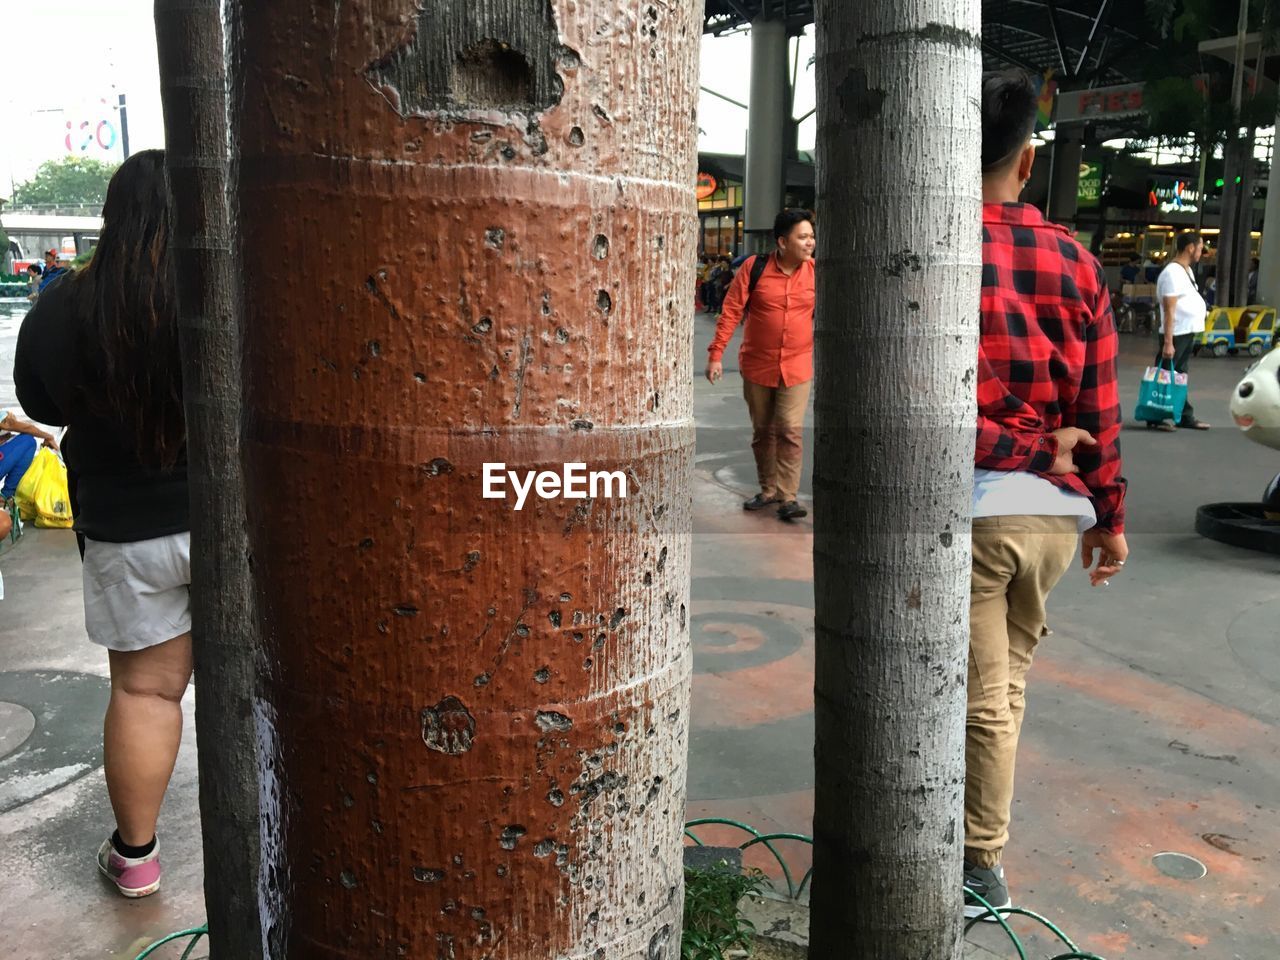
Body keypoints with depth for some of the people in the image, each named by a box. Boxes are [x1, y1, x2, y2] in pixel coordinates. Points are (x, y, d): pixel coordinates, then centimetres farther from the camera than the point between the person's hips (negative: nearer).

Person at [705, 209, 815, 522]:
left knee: (790, 431, -9)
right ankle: (768, 490, 28)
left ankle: (788, 496, 0)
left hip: (797, 368, -1)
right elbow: (731, 311, -7)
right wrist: (716, 354, -10)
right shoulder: (754, 268, -8)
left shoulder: (815, 272, -4)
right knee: (762, 431, 13)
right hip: (757, 366, 1)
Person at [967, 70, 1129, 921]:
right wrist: (1111, 515, 12)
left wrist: (1033, 448, -7)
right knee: (1006, 680, 21)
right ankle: (980, 834, 37)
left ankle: (983, 867, 22)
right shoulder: (1077, 264, 3)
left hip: (965, 508, -4)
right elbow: (1101, 411, 5)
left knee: (983, 696, 7)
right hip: (1058, 511, 5)